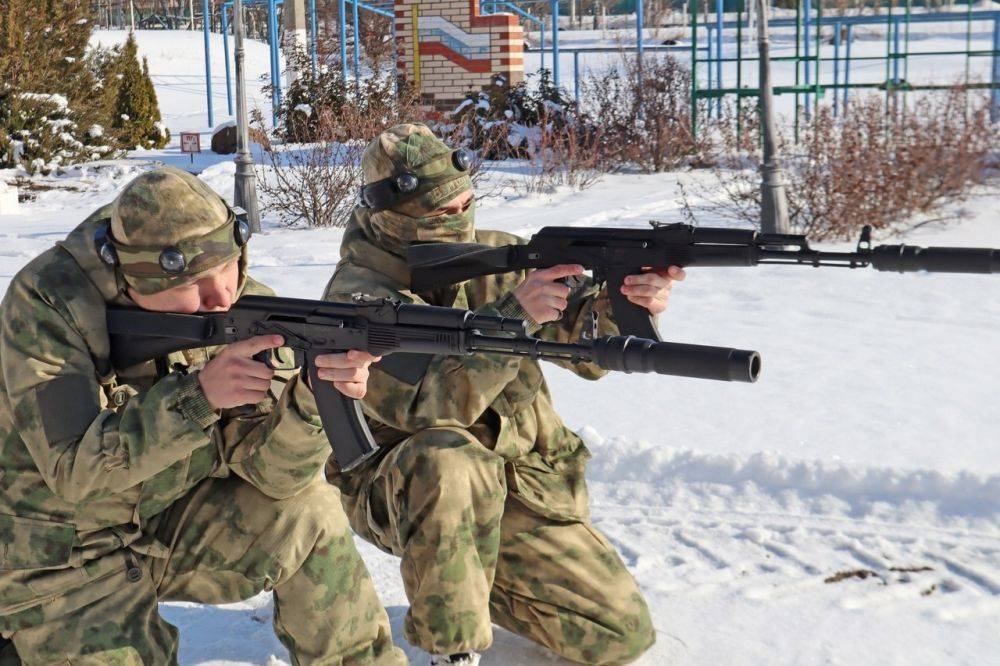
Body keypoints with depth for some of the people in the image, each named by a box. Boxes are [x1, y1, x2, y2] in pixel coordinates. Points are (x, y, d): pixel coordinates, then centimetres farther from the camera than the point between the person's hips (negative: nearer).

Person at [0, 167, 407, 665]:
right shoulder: (47, 302, -24)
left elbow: (273, 474, -16)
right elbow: (72, 473, -30)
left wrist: (312, 395, -36)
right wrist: (198, 395, -39)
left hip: (169, 524, 4)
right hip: (60, 559, -3)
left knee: (308, 514, -14)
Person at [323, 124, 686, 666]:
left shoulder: (497, 256, -3)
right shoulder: (357, 295, -18)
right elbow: (428, 404, -33)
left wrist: (628, 305, -29)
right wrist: (513, 314, -40)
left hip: (518, 489, 5)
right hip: (397, 495, -5)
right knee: (451, 459, -41)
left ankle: (476, 579, 22)